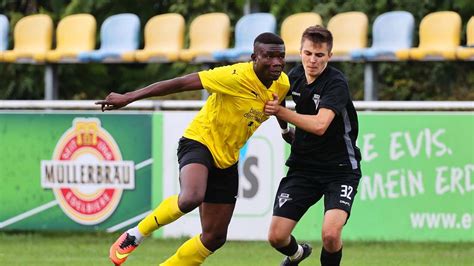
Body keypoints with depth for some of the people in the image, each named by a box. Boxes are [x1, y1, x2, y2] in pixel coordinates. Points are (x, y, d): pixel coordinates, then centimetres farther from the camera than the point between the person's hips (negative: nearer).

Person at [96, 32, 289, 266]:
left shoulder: (282, 84, -4)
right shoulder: (236, 77, -25)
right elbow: (180, 83, -23)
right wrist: (128, 97, -23)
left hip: (226, 159, 7)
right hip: (199, 142, -7)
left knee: (215, 237, 6)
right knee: (191, 198, -37)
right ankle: (136, 234, -14)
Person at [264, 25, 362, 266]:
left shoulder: (336, 83, -17)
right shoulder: (295, 75, 3)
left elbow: (320, 125, -31)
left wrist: (280, 111, -25)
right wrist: (285, 128, 16)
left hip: (340, 169, -5)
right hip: (303, 166, 5)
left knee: (330, 234, -27)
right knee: (276, 237, -3)